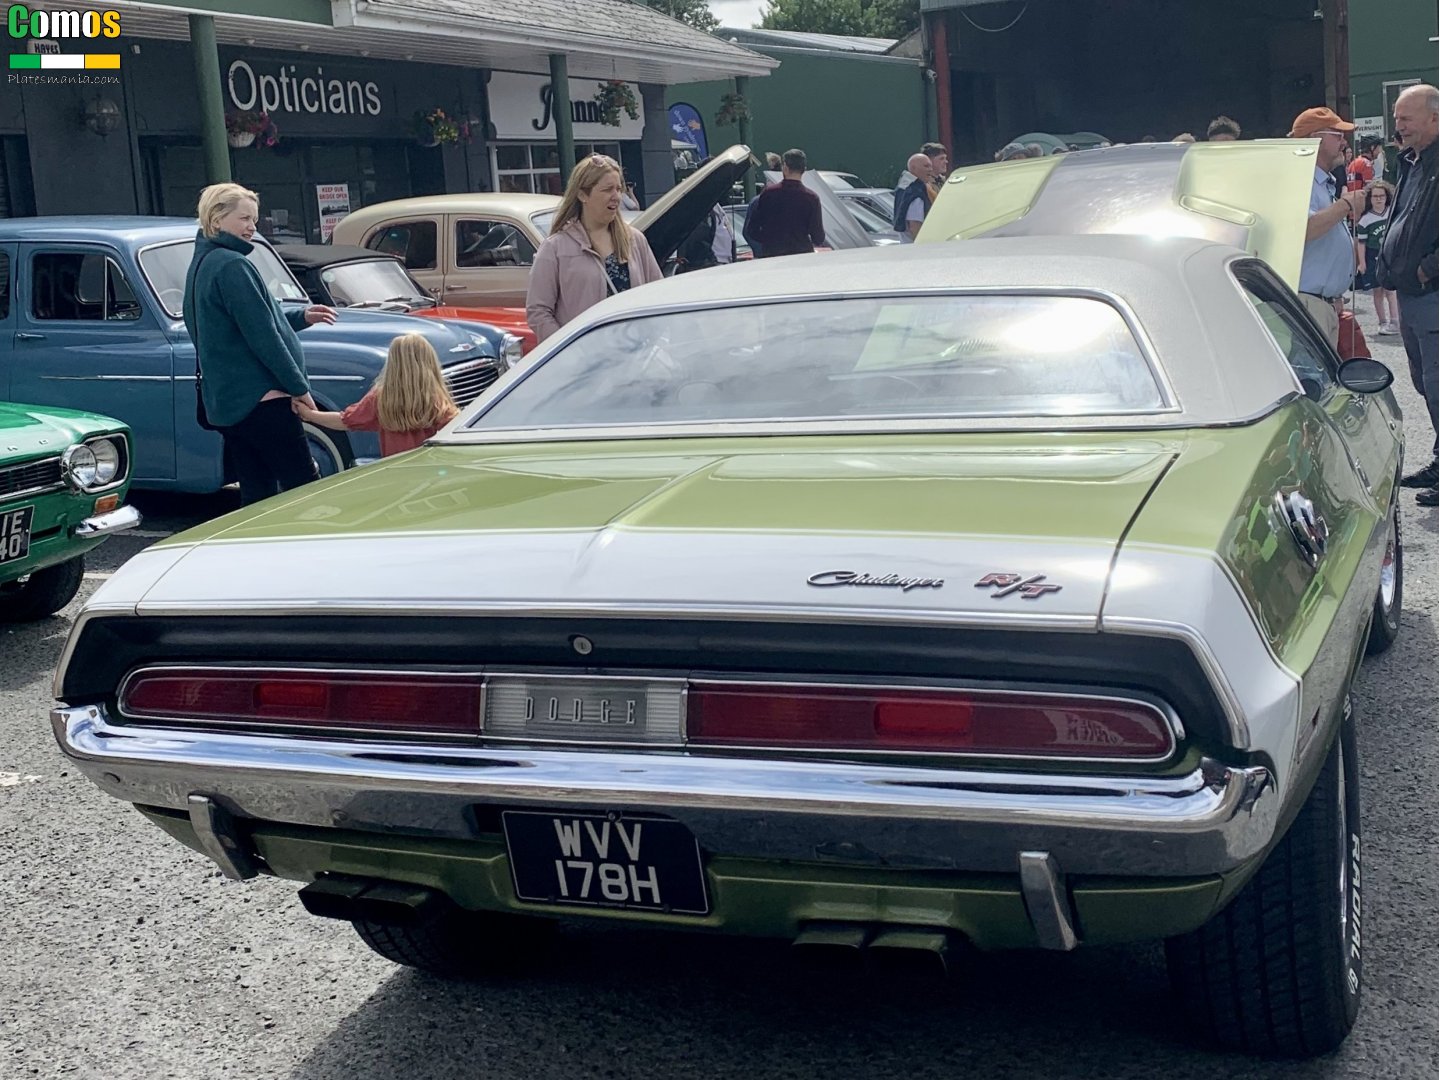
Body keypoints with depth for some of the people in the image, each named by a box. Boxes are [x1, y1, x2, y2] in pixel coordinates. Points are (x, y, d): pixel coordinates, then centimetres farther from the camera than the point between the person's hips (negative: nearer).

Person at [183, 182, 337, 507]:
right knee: (305, 488, -6)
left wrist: (301, 315, 14)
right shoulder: (231, 265, -14)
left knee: (256, 496, 11)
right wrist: (300, 387, -11)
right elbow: (260, 334, -18)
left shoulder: (200, 264, 16)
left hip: (224, 403, 10)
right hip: (259, 398, -10)